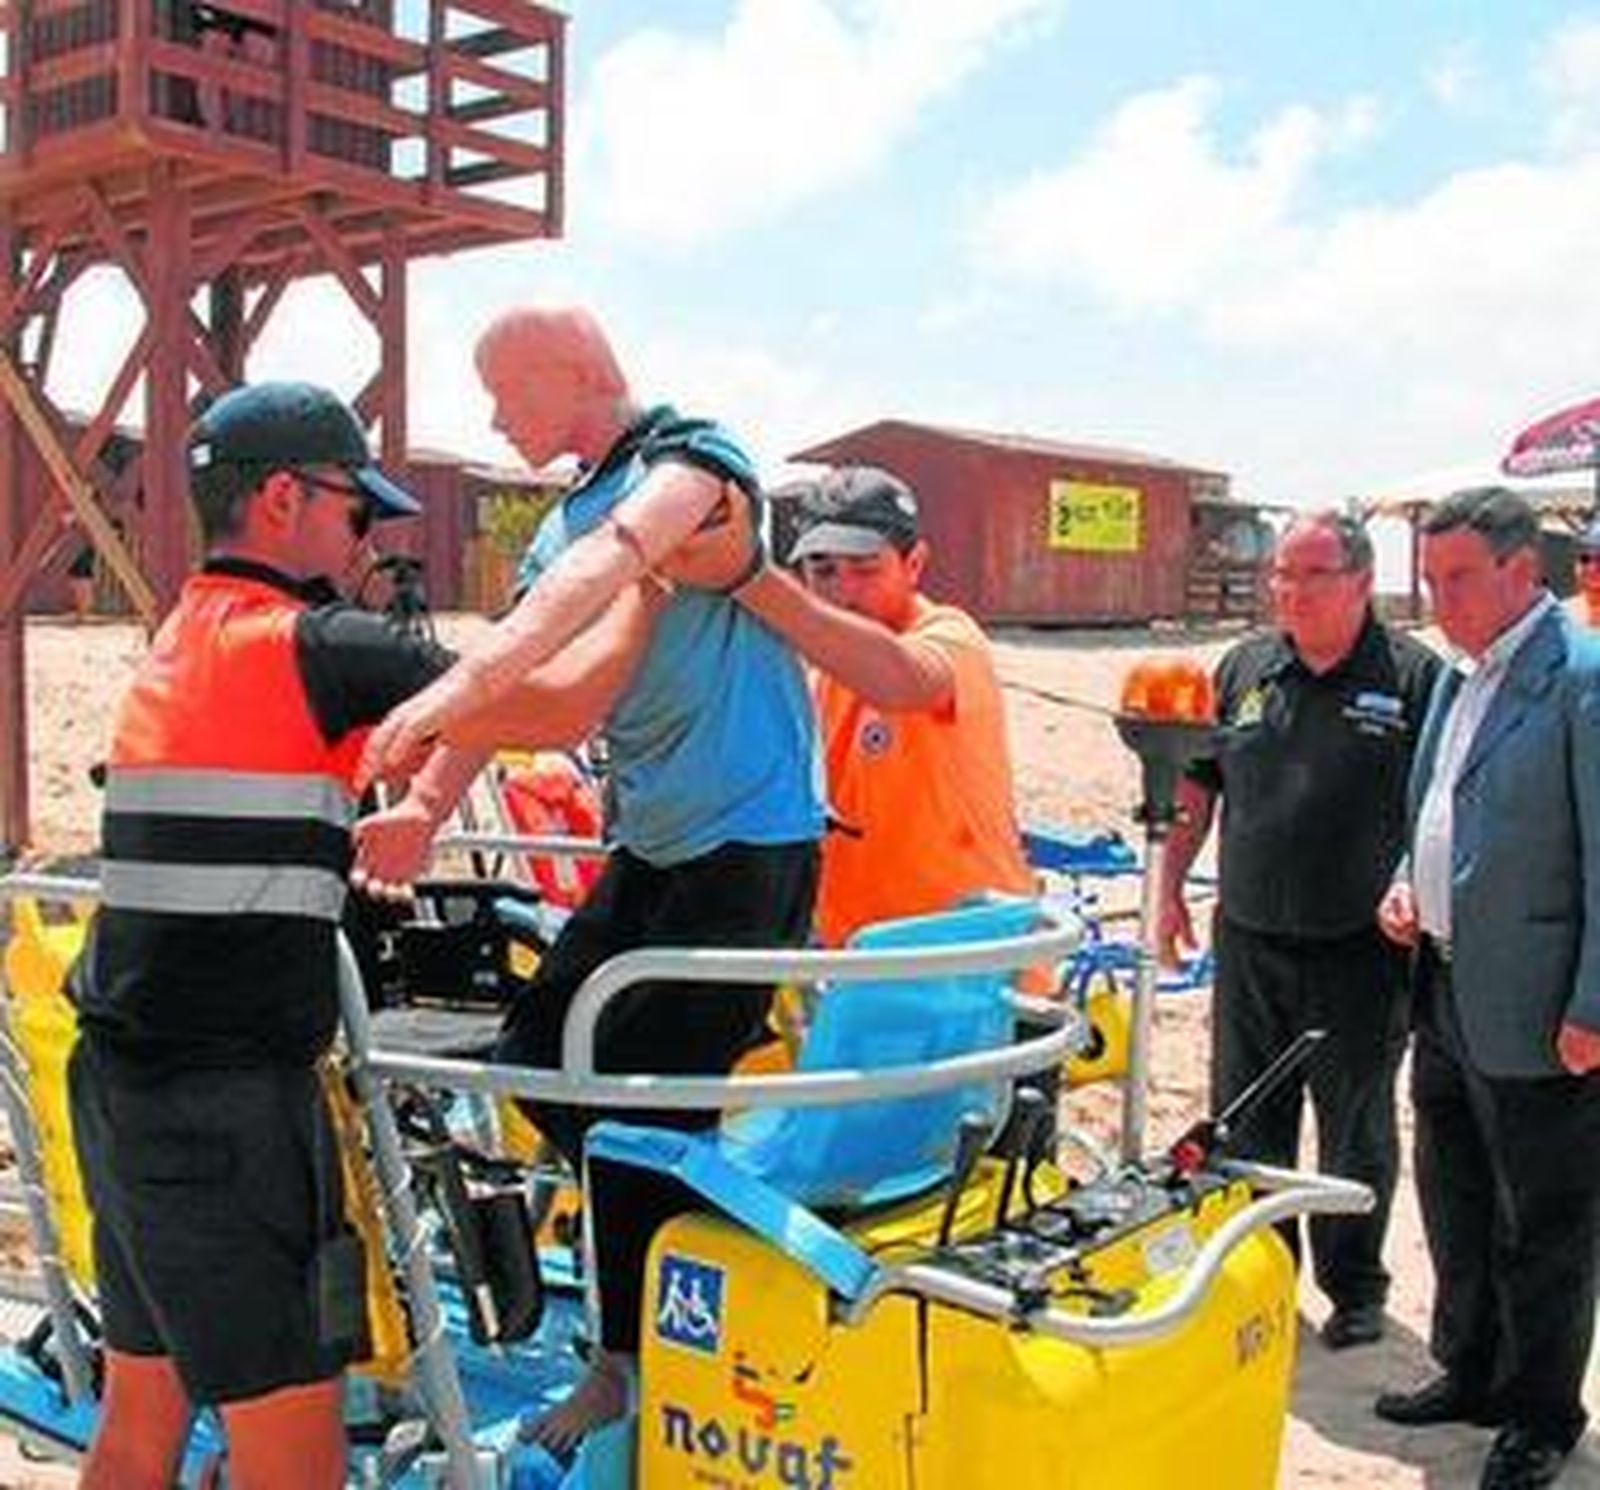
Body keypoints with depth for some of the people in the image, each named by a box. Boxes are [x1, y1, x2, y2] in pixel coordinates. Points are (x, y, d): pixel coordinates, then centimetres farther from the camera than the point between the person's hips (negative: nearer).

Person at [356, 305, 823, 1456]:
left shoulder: (691, 455, -11)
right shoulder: (564, 524, 13)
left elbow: (613, 560, -32)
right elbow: (506, 683, 6)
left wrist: (457, 687, -45)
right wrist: (427, 805, -11)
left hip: (751, 836, -9)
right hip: (653, 843, 9)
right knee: (541, 1050, 9)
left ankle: (643, 1367, 9)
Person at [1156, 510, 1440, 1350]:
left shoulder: (1413, 677, -6)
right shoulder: (1245, 668, 7)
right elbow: (1197, 786, 14)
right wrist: (1169, 889, 10)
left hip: (1361, 954, -4)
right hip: (1247, 941, 4)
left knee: (1356, 1131, 11)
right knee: (1246, 1123, 14)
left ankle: (1355, 1288, 28)